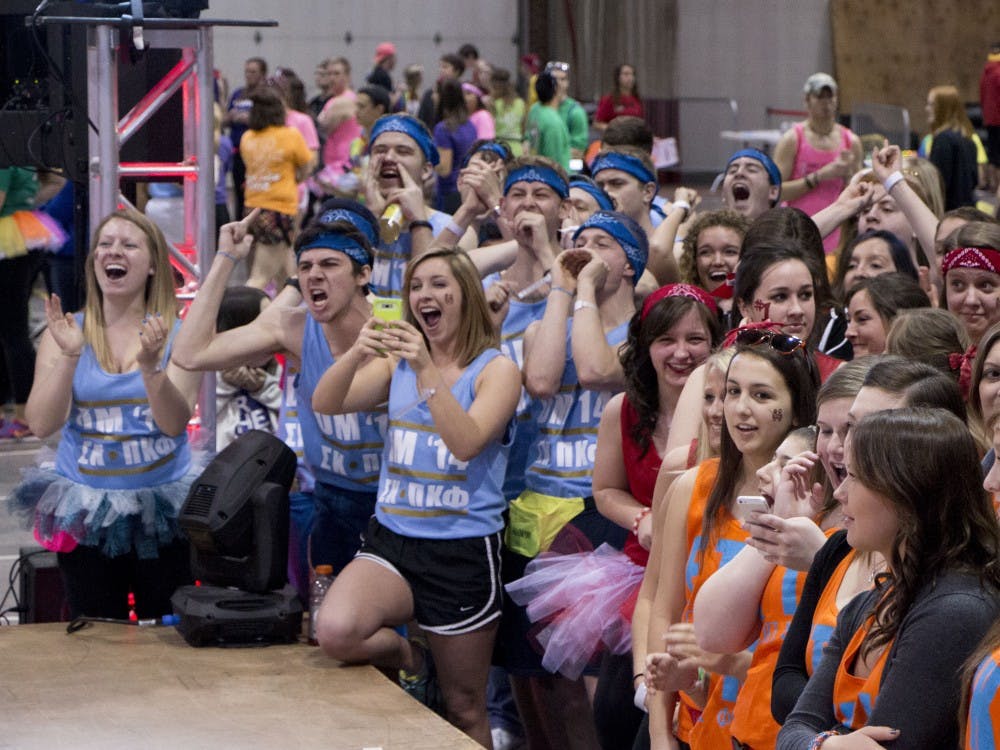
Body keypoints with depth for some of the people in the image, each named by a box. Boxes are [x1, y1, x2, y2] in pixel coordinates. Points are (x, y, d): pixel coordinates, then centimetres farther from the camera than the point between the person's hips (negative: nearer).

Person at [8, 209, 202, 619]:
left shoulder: (179, 334, -3)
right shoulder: (66, 332, 0)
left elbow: (175, 424, -14)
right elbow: (41, 425, -9)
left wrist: (150, 366, -30)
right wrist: (68, 357, -23)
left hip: (162, 508, -1)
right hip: (84, 512, 1)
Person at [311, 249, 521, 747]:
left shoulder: (496, 370, -2)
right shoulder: (396, 362, 9)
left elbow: (466, 443, -19)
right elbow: (325, 404, -5)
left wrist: (428, 371, -29)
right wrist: (356, 354, -23)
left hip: (463, 550, -3)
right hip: (392, 539, 3)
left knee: (464, 709, 5)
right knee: (334, 632, -28)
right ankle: (401, 653, 4)